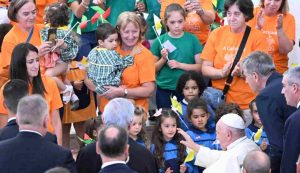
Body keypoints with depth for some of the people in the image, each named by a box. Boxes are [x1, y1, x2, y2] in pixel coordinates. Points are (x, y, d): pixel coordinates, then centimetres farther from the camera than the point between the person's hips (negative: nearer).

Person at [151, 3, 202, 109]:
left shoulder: (192, 39, -2)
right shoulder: (160, 41, -1)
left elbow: (200, 67, -3)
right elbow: (153, 69, 4)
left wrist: (180, 65, -14)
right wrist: (163, 59, -13)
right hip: (164, 90, 1)